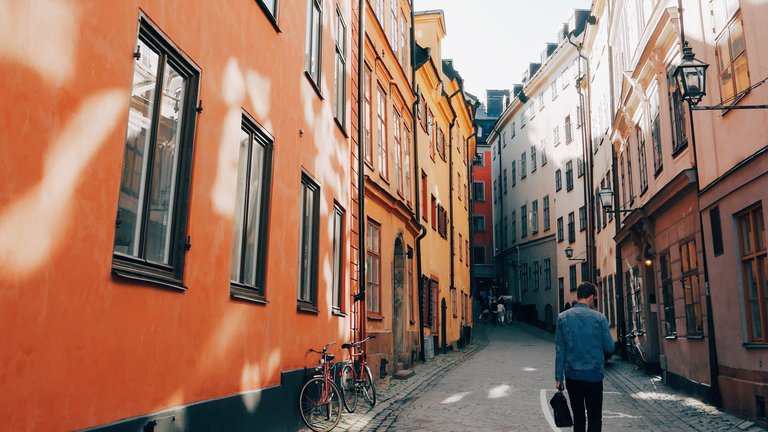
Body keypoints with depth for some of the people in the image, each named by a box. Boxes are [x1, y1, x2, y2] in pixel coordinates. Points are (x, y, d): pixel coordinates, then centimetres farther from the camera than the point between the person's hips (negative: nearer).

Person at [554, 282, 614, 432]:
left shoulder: (563, 317, -2)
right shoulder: (599, 318, -8)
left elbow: (559, 350, -1)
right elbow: (610, 347, -3)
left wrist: (558, 377, 4)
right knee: (595, 418, 7)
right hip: (594, 375, -2)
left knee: (578, 417, 14)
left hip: (572, 375, 2)